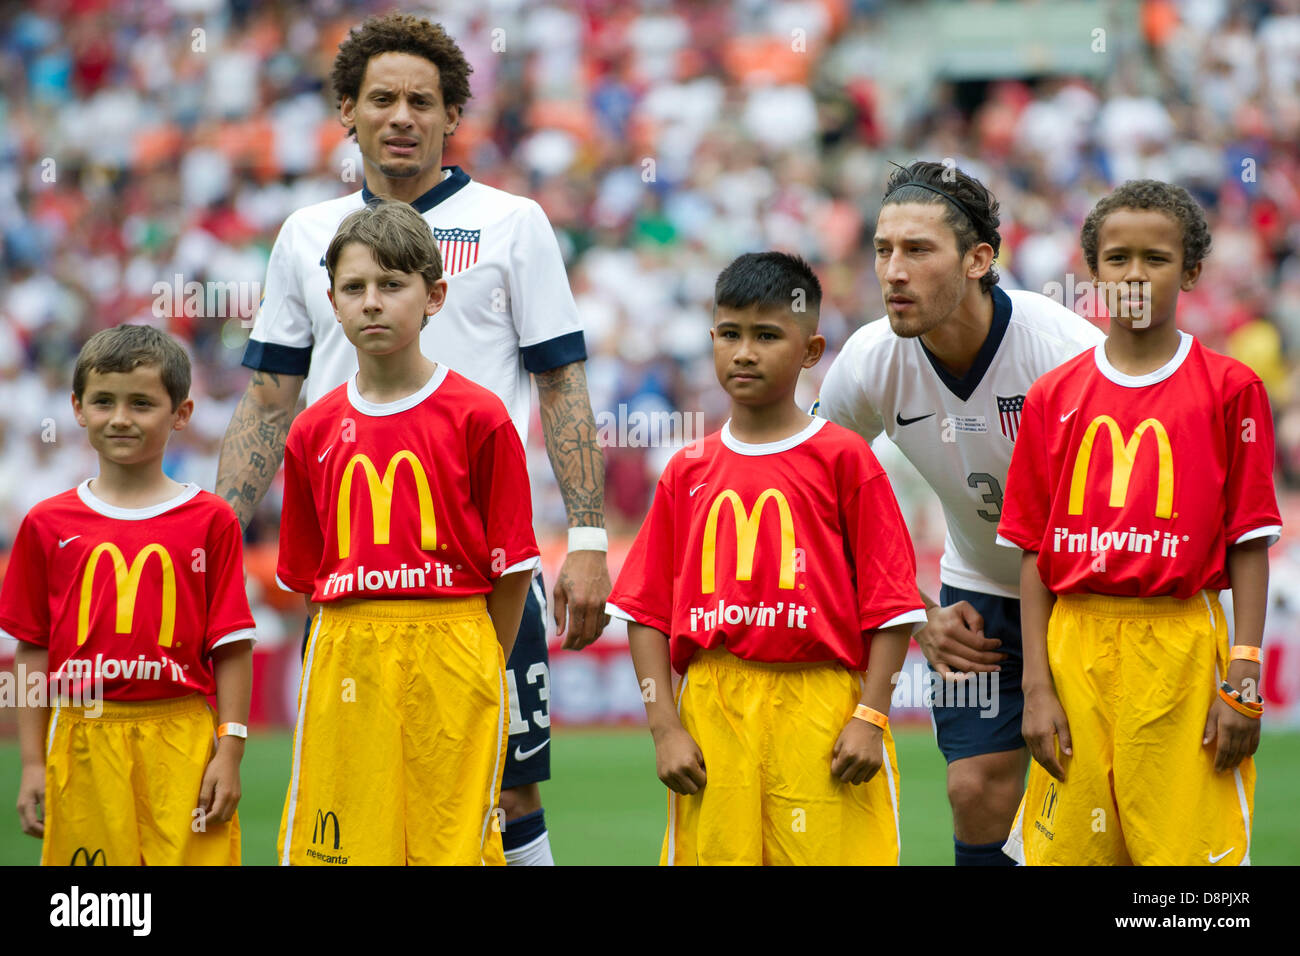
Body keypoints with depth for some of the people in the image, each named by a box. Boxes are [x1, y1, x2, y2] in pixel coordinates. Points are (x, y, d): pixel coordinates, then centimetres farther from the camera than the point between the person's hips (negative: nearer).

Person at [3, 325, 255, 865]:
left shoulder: (211, 522, 3)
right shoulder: (48, 526, 7)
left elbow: (231, 647, 2)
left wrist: (229, 753, -4)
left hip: (182, 743, -1)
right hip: (85, 739, 1)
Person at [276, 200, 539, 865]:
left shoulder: (477, 417, -2)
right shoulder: (314, 432, 8)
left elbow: (511, 567, 0)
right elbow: (309, 573, 14)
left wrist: (476, 671, 1)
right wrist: (364, 652, 6)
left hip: (450, 654, -3)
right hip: (343, 659, 3)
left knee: (452, 842, -2)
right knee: (338, 846, 0)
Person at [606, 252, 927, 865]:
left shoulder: (843, 458, 2)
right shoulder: (688, 472, 11)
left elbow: (890, 605, -1)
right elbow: (647, 610, 10)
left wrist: (870, 717, -9)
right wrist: (664, 728, 0)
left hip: (822, 709, -3)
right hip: (712, 713, 3)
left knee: (827, 853, -7)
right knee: (714, 853, 0)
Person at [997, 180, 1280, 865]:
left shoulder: (1230, 389, 2)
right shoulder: (1054, 397, 9)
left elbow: (1249, 545, 0)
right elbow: (1033, 552, 8)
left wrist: (1242, 679, -7)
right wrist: (1037, 685, 1)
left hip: (1182, 648, -2)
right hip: (1076, 647, 3)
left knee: (1185, 848, -7)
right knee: (1069, 850, 2)